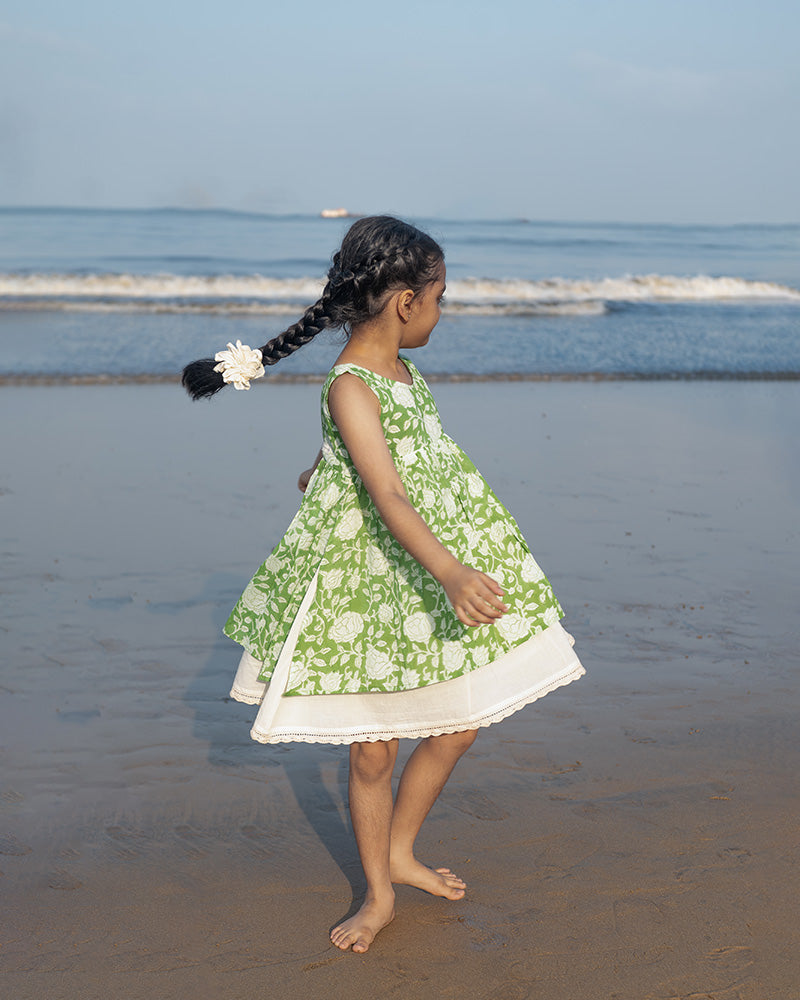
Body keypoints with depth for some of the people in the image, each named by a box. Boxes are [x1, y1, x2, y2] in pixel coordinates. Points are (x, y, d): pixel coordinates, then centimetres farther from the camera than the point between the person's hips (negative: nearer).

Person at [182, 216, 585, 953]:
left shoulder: (399, 368, 6)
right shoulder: (351, 387, -21)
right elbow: (387, 496, -33)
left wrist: (321, 473, 48)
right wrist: (450, 571, -46)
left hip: (435, 573, 8)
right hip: (371, 584, -8)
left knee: (460, 723, 12)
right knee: (373, 750, 4)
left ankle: (399, 852, 32)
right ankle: (379, 895, 23)